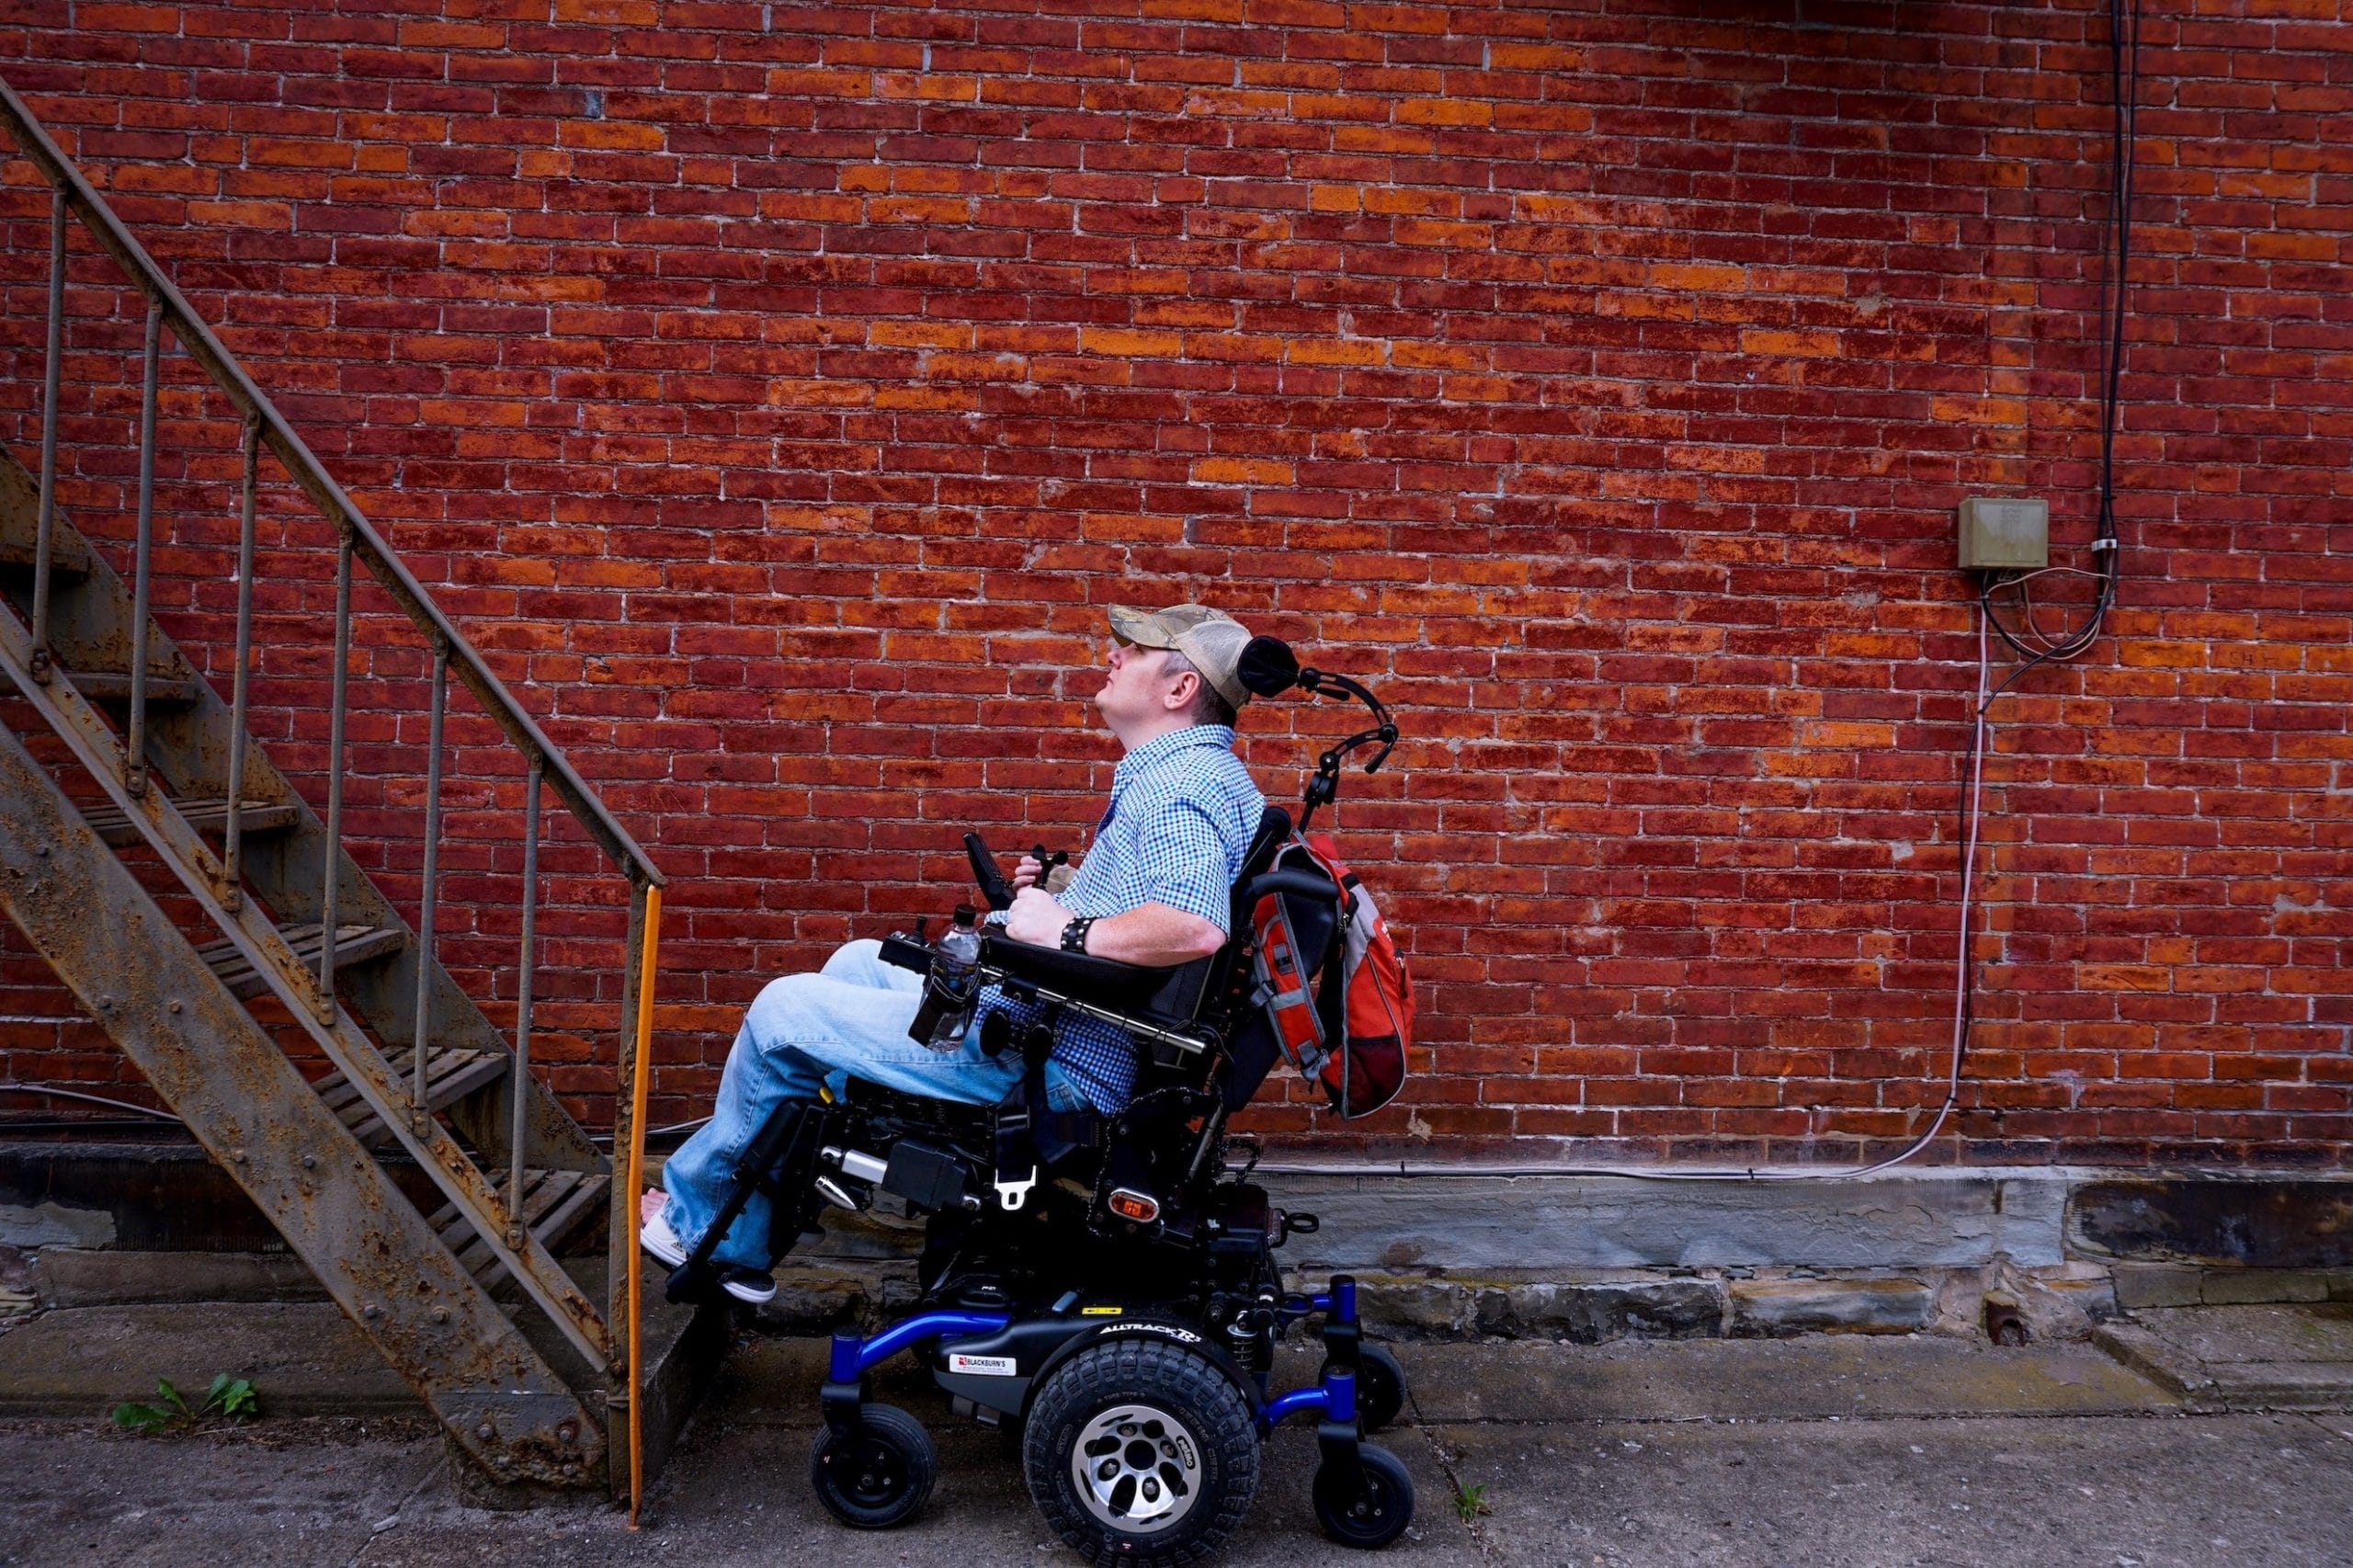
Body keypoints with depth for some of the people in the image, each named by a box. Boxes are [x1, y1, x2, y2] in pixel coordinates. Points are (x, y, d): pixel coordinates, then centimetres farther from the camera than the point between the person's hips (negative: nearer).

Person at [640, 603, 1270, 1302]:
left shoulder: (1182, 784, -22)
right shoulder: (1182, 771, 12)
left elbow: (1197, 924, -40)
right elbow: (1157, 891, 25)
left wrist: (1068, 930, -27)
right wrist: (1063, 890, 12)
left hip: (1049, 1065, -11)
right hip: (1031, 1008, 11)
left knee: (784, 1008, -2)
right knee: (857, 961, 25)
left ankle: (697, 1215, 23)